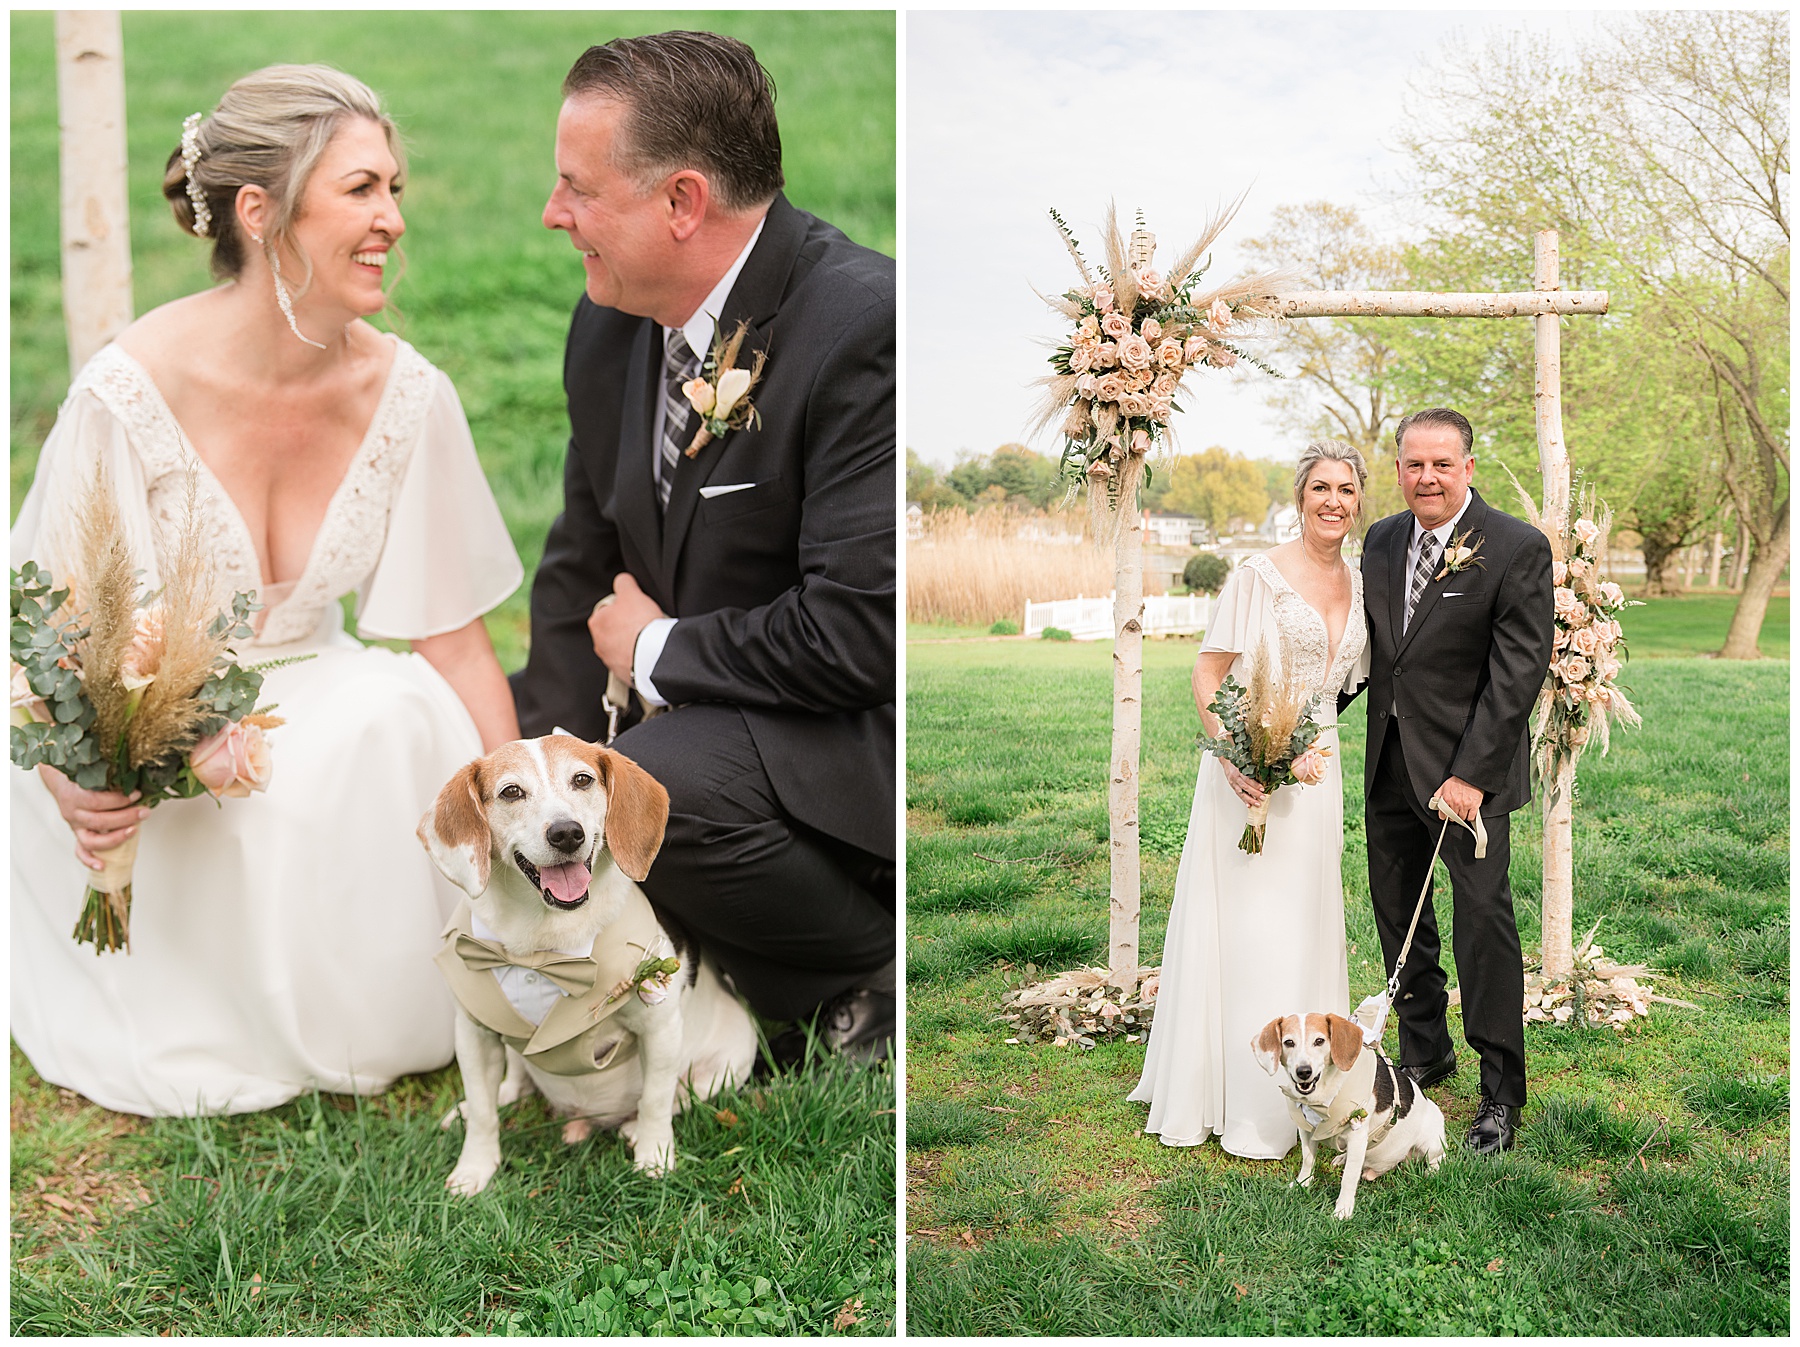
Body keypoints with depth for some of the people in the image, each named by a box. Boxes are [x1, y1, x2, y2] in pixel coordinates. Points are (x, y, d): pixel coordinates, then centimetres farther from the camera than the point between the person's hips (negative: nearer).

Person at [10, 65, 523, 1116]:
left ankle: (384, 1021, -3)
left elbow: (457, 645, -8)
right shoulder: (128, 395, -20)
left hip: (311, 703, 3)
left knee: (407, 718, -29)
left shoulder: (407, 394, -11)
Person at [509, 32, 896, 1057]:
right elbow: (582, 569, 10)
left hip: (852, 735, -9)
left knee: (659, 786, -34)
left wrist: (655, 650, -13)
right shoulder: (613, 323, 2)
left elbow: (862, 631, -28)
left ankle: (881, 976, -5)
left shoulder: (866, 325, -24)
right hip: (685, 713, 9)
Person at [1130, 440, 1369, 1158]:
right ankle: (1233, 1097, 10)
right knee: (1244, 928, -2)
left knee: (1302, 928, 13)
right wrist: (1232, 757, -23)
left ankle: (1289, 1090, 28)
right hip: (1251, 768, -6)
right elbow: (1207, 674, -12)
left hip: (1316, 774, 6)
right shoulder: (1260, 574, -8)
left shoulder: (1360, 583, 10)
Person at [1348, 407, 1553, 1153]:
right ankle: (1424, 1053, 32)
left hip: (1468, 765, -6)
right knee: (1397, 914, 14)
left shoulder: (1518, 548, -12)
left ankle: (1501, 1091, 10)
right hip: (1390, 760, 6)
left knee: (1483, 918, -3)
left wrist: (1471, 773, -19)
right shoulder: (1380, 540, 7)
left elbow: (1519, 670, -15)